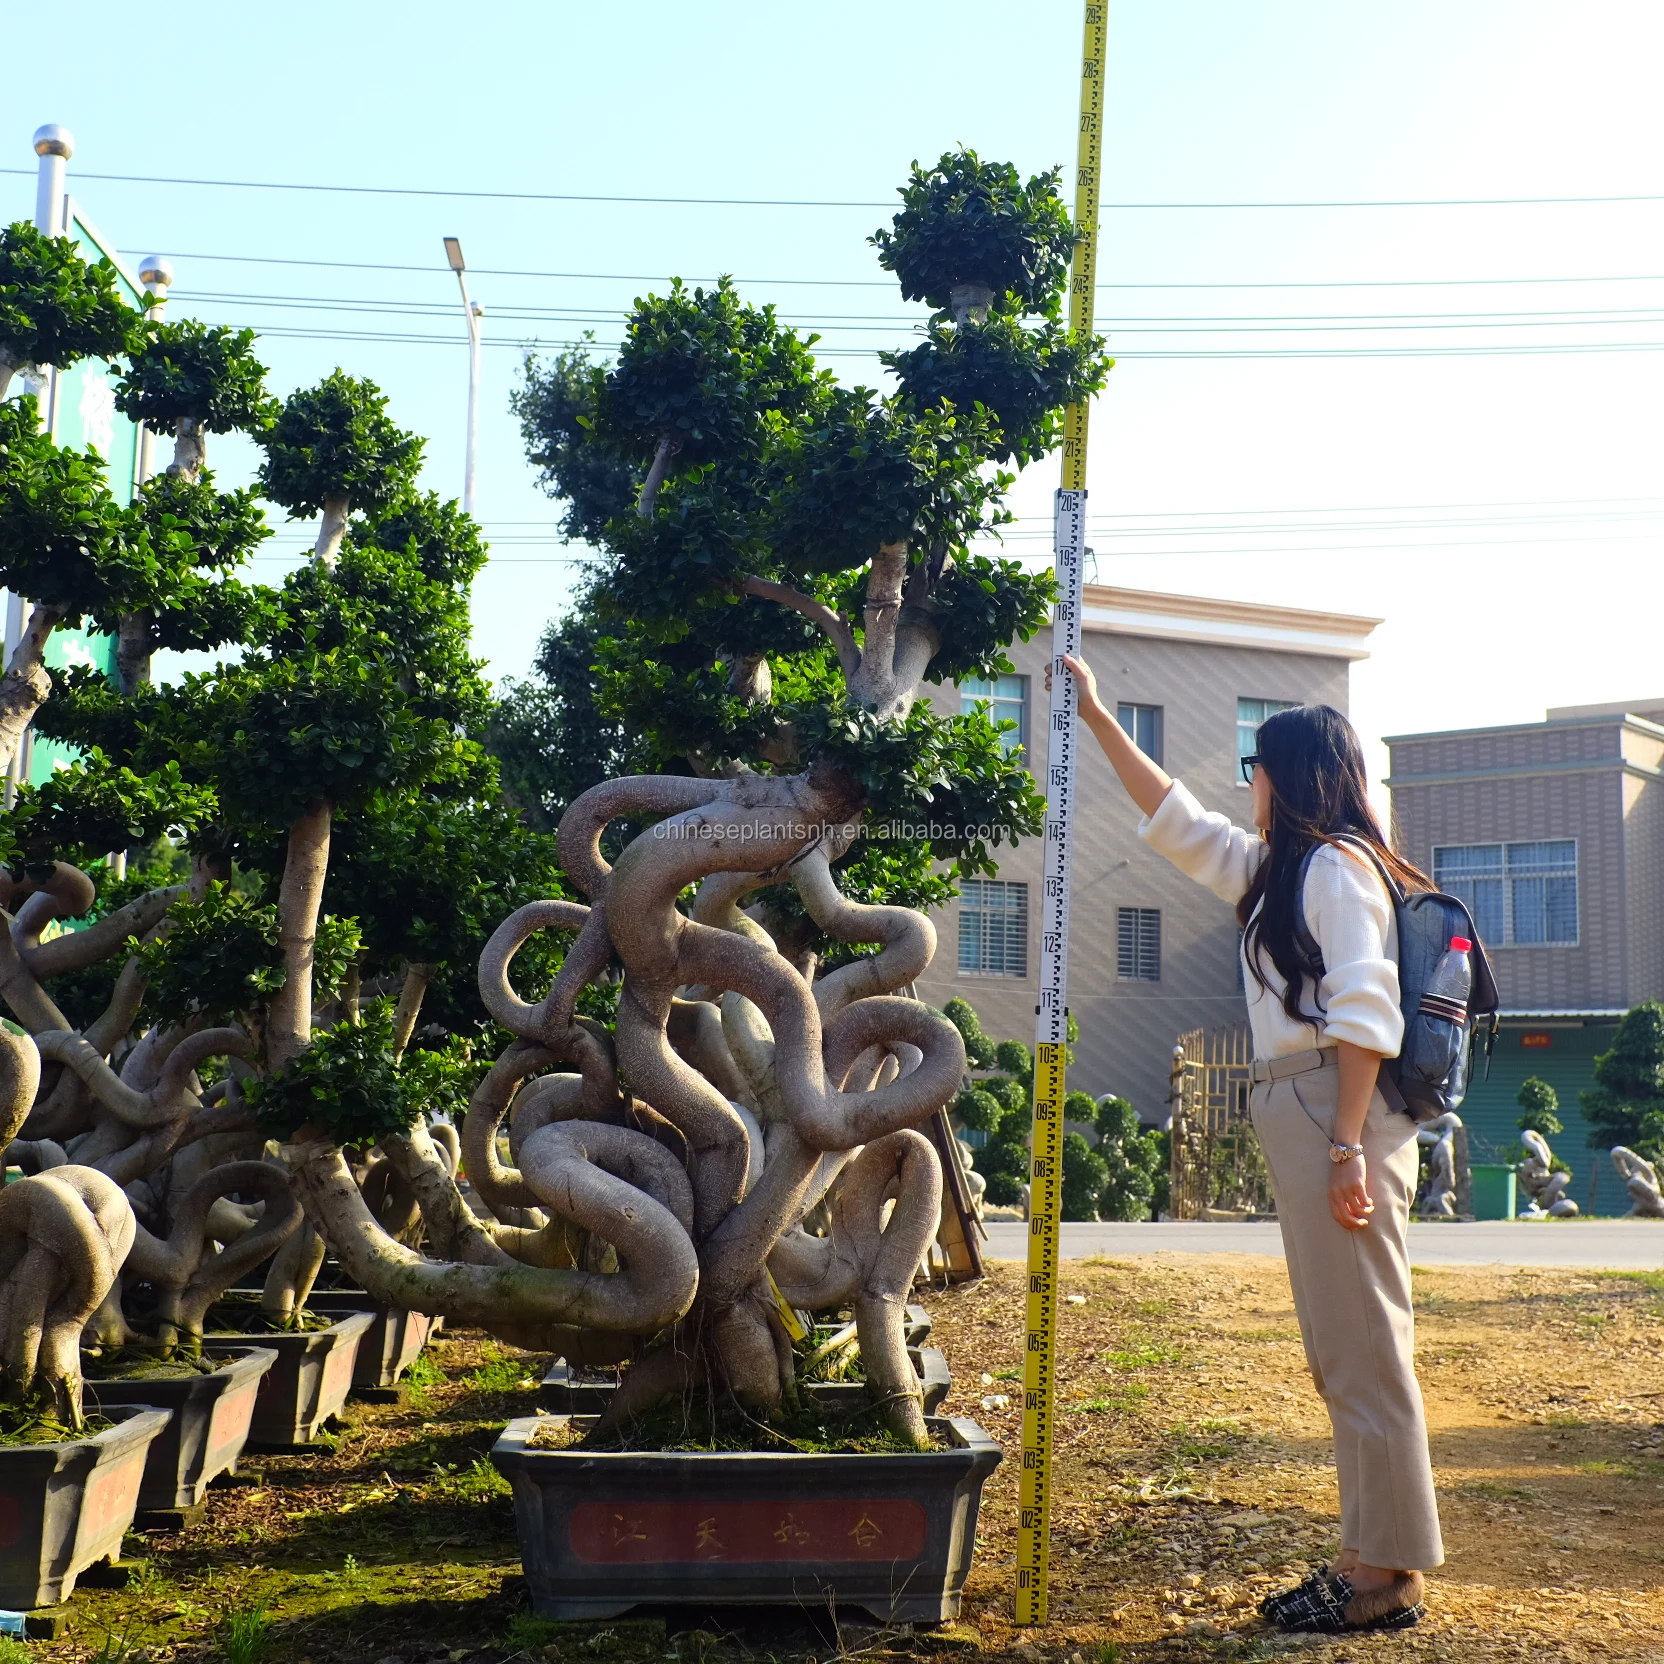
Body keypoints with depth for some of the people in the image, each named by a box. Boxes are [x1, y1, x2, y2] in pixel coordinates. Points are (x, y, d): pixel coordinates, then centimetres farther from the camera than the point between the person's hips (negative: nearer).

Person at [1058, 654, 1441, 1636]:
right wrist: (1098, 717, 34)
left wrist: (1347, 1148, -22)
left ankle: (1391, 1574, 0)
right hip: (1298, 1113, 10)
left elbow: (1366, 1014, -16)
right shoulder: (1278, 870, 22)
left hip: (1335, 1112, -10)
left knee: (1363, 1350, -6)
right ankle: (1376, 1558, 14)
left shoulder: (1337, 864, -7)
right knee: (1343, 1355, 9)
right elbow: (1175, 821, 32)